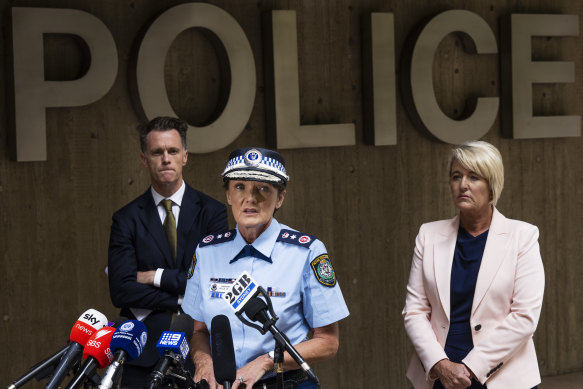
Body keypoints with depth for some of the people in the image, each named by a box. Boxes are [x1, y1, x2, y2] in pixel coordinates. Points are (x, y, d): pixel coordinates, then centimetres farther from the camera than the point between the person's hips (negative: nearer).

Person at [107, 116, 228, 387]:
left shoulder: (212, 212, 5)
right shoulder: (127, 219, 5)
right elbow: (121, 291, -6)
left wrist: (156, 277, -7)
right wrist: (181, 300, -10)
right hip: (144, 353, 0)